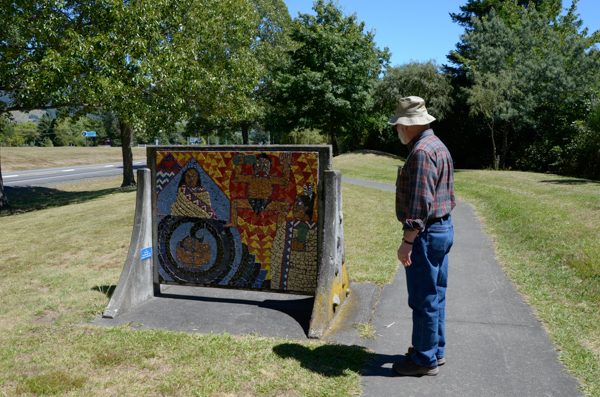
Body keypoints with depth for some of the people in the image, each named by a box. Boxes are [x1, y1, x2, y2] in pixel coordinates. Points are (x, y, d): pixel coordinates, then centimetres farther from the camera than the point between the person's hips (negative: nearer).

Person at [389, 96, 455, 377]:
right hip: (443, 228, 11)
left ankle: (425, 359, 12)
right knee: (435, 296, 18)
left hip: (425, 234, -11)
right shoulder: (439, 146, 14)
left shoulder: (421, 152, -19)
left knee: (423, 299, 0)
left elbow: (420, 202, -24)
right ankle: (435, 350, 31)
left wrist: (407, 242, -22)